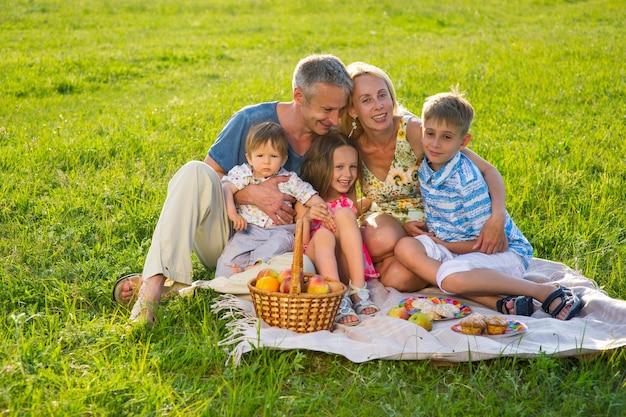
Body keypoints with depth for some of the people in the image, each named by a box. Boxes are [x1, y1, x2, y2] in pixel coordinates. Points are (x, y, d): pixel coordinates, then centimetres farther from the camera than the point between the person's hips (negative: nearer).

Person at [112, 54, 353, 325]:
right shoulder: (252, 120, -11)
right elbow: (210, 175, -8)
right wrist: (252, 194, -26)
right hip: (222, 236, -2)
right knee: (195, 171, -30)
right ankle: (153, 283, -37)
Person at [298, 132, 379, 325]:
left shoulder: (350, 202, 14)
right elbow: (301, 245, 0)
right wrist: (306, 218, -16)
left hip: (348, 270, 1)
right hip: (317, 269, -1)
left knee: (344, 214, -19)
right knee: (323, 234, -30)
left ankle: (358, 291, -29)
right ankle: (339, 301, -45)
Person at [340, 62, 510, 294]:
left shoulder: (414, 131, -20)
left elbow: (487, 170, -20)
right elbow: (370, 200, 4)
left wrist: (497, 218, -37)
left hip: (426, 228, -1)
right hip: (381, 227, 1)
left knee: (398, 278, -30)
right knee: (382, 238, -35)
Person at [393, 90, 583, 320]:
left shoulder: (467, 179, -23)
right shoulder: (423, 169, -1)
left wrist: (443, 244, -12)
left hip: (505, 252, -8)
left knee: (451, 277, -35)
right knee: (405, 247, -15)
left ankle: (546, 292, -20)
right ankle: (496, 301, -21)